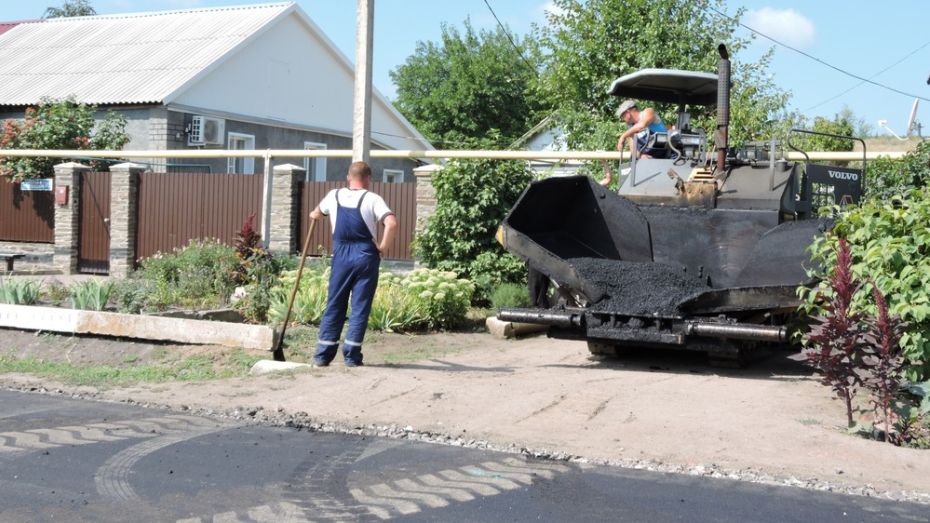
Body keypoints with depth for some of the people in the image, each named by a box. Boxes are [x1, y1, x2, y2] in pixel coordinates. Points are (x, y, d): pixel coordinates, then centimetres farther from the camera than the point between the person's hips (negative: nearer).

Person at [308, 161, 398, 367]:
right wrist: (383, 247, -6)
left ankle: (323, 354, 9)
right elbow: (392, 223, -19)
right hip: (365, 256, -3)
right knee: (360, 307, 4)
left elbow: (316, 214, 29)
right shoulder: (372, 199, -4)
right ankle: (352, 355, 3)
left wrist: (315, 214, 53)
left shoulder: (334, 195, 8)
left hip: (341, 256, 3)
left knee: (334, 305, 10)